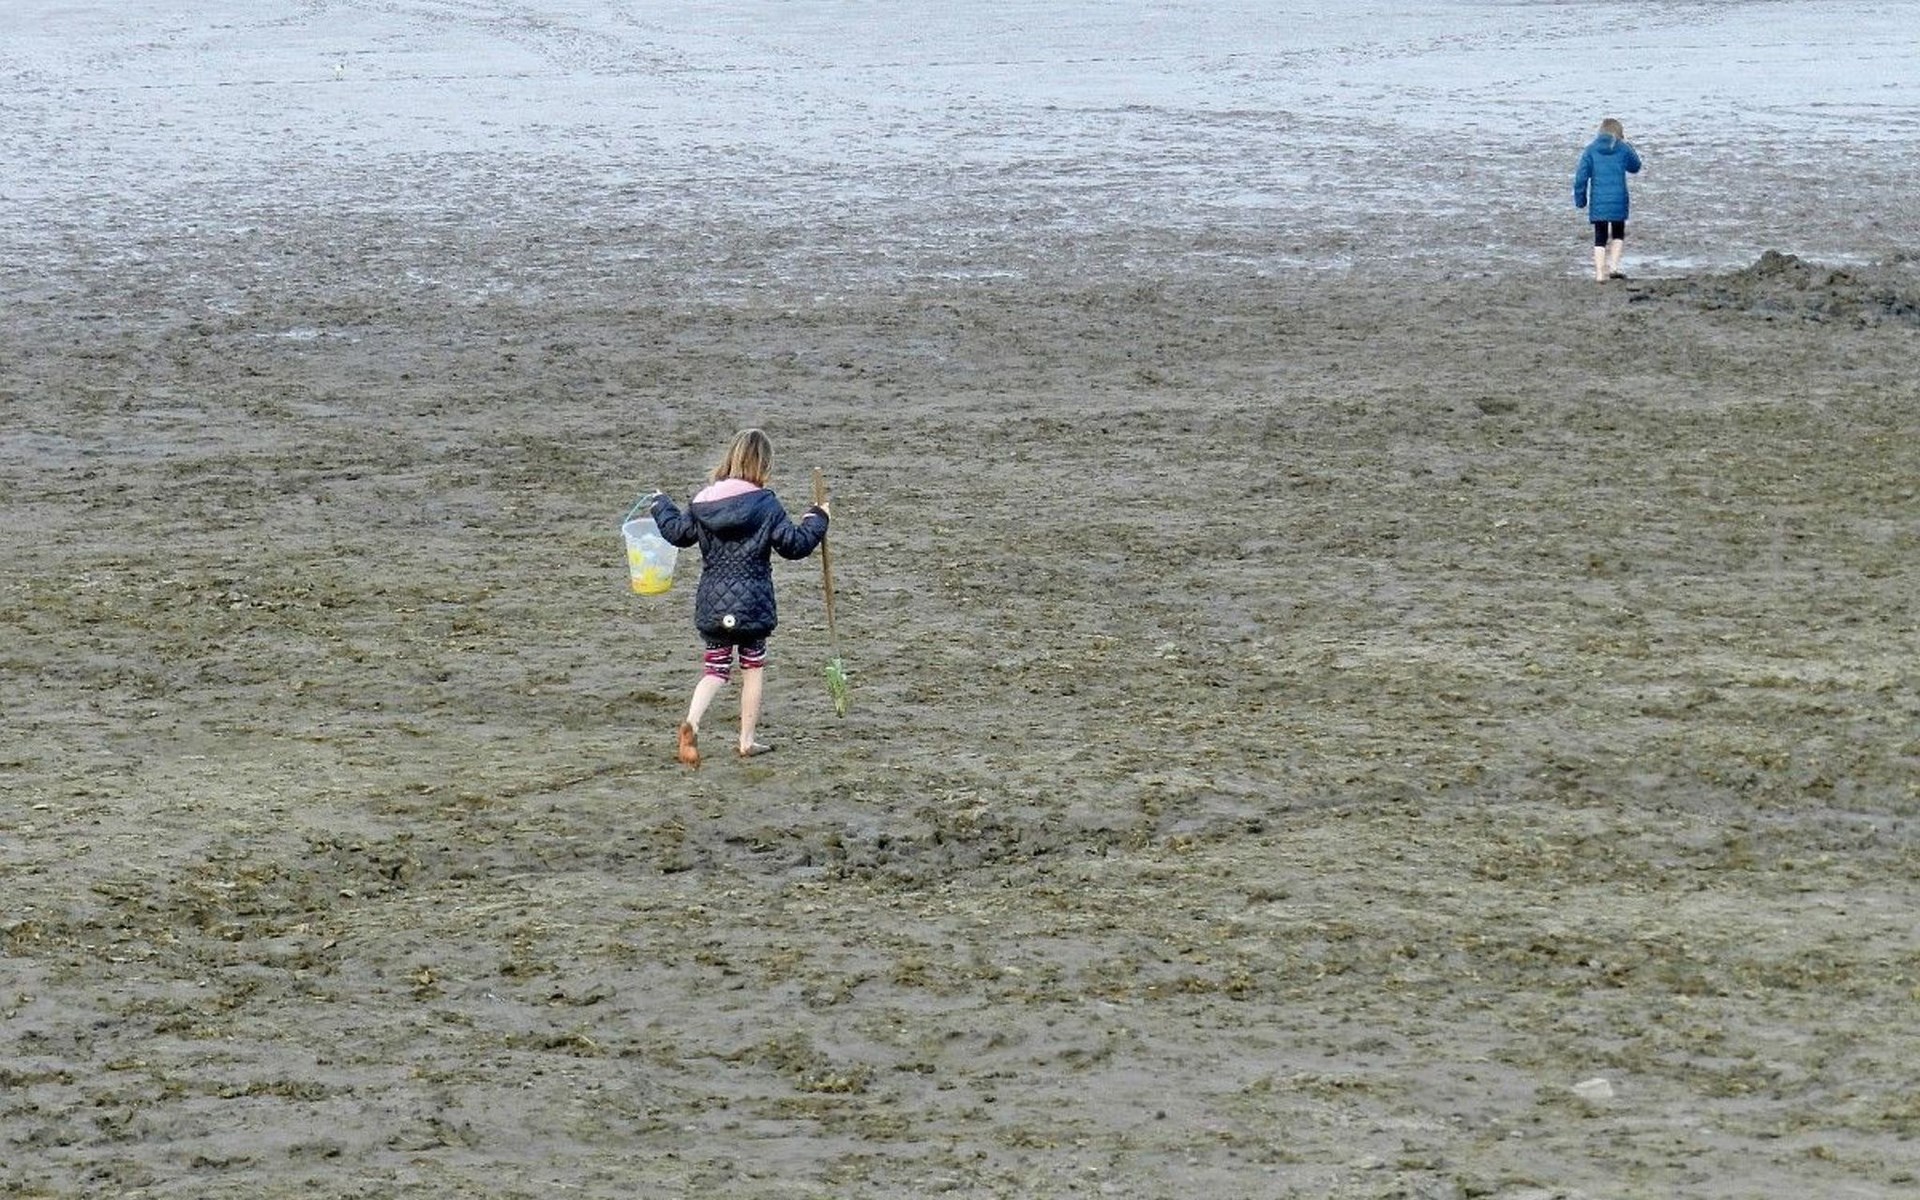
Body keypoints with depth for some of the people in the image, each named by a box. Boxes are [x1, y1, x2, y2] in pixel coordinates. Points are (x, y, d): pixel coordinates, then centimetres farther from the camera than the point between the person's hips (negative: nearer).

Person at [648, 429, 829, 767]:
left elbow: (678, 532, 15)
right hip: (752, 605, -3)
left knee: (716, 667, 10)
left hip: (712, 603, 3)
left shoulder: (704, 501, 1)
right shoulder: (765, 504, -12)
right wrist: (816, 520, 8)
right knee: (753, 666, 14)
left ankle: (691, 723, -18)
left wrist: (661, 505, 34)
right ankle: (747, 741, 18)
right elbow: (794, 544, -9)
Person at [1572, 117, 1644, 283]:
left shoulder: (1591, 150, -1)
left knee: (1600, 237, 6)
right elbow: (1635, 167, 18)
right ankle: (1613, 267, 3)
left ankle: (1599, 274, -1)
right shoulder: (1623, 149, -1)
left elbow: (1581, 176, -4)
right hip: (1618, 201, 0)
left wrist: (1580, 199, 5)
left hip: (1598, 201, 0)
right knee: (1618, 234, 18)